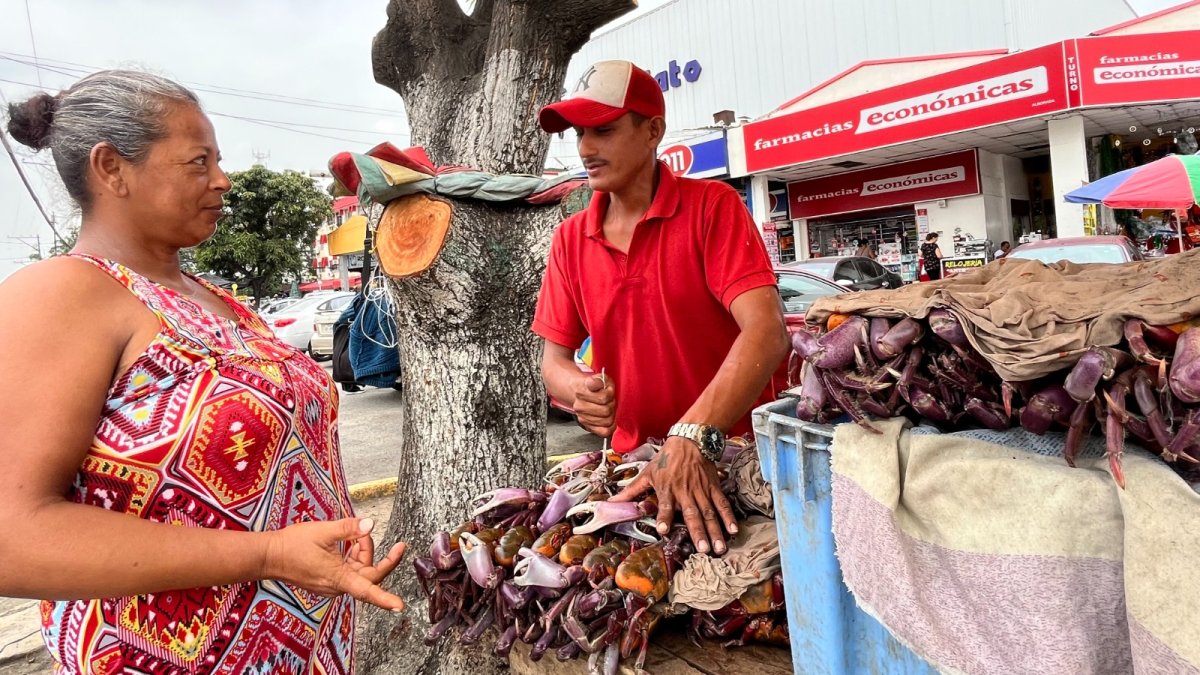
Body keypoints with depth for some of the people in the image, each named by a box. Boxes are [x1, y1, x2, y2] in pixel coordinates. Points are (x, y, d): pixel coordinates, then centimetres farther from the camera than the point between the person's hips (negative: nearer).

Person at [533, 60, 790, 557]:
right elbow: (554, 358, 5)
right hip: (634, 458, 3)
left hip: (732, 454, -3)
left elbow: (766, 332, -21)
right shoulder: (570, 239, 4)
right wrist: (581, 390, -17)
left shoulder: (712, 206, -9)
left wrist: (693, 438, -32)